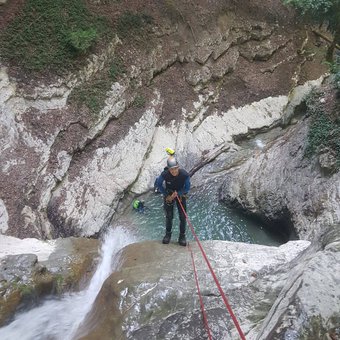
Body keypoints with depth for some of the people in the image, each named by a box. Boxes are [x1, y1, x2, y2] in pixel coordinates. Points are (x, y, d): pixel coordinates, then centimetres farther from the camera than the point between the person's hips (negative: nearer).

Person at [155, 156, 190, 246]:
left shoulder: (185, 175, -32)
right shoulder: (164, 174, -31)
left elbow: (187, 188, -12)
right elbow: (158, 184, -8)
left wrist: (177, 194, -23)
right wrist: (166, 195, -9)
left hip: (181, 194, 0)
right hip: (168, 195, 0)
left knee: (182, 217, -1)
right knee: (169, 216, 5)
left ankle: (182, 236, 16)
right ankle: (168, 234, 27)